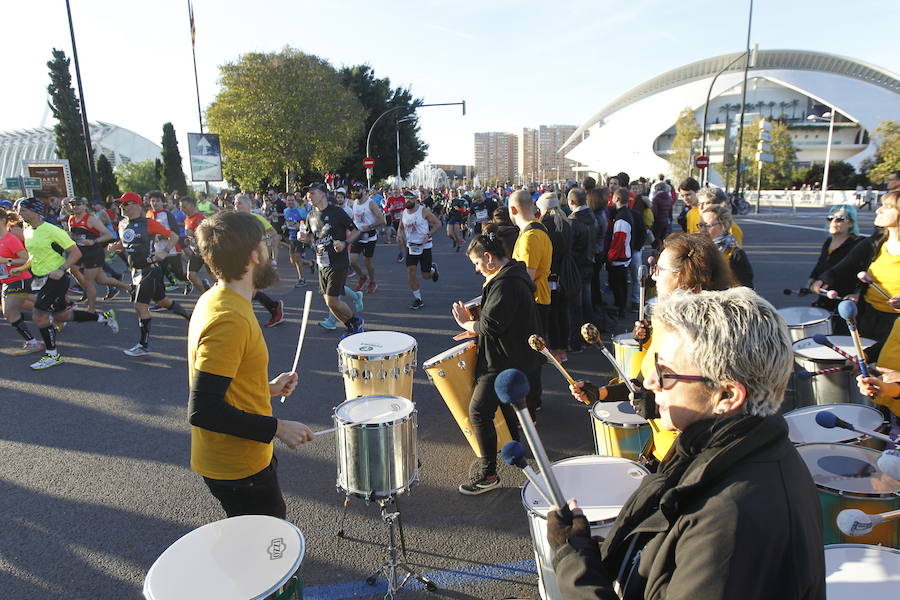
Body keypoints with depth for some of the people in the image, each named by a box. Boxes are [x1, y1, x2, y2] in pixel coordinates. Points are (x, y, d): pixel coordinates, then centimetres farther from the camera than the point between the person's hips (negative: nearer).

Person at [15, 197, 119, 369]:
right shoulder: (27, 232, 10)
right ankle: (104, 317, 28)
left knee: (38, 315, -8)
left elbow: (76, 253, -15)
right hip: (41, 279, 9)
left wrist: (61, 269, -23)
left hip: (55, 279, -9)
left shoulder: (52, 231, -16)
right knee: (61, 315, 14)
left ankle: (52, 355, 6)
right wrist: (22, 268, 10)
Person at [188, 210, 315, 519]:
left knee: (274, 521, 27)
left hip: (245, 456, 9)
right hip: (238, 468, -9)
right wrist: (277, 427, -23)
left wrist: (268, 387, 8)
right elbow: (203, 411, -29)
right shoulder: (228, 320, -28)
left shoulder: (214, 299, 3)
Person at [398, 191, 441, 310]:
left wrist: (428, 235, -20)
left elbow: (438, 223, -10)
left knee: (426, 275, 3)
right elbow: (401, 228, 18)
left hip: (424, 246, -4)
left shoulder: (424, 211, -12)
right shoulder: (403, 214, 3)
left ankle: (433, 268, 42)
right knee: (410, 271, -9)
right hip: (411, 246, 4)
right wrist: (400, 235, -4)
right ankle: (418, 299, 3)